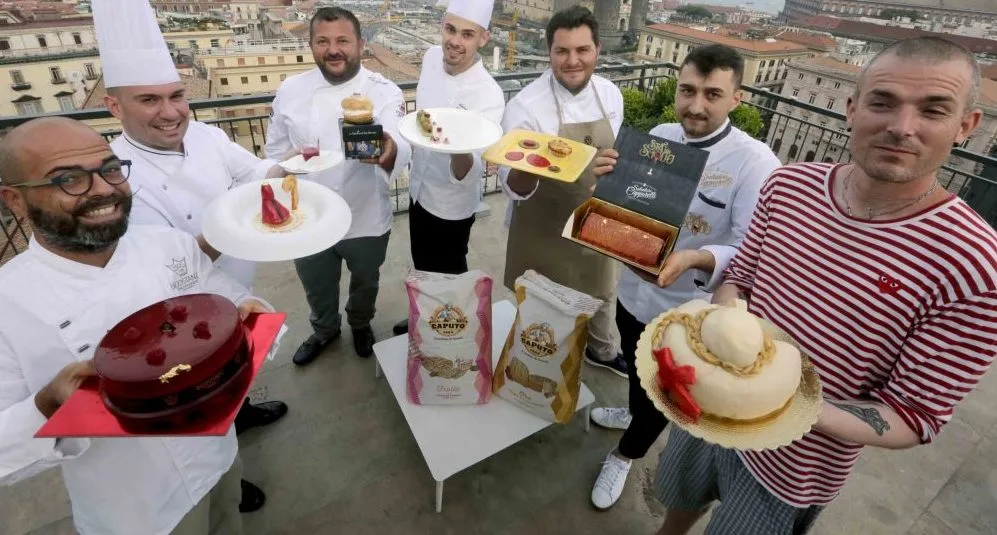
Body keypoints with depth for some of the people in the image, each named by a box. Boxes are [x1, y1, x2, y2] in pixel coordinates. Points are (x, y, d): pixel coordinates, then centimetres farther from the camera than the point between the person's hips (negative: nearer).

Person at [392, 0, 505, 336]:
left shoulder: (488, 96, -28)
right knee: (423, 268, 25)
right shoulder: (432, 58, -7)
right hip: (420, 189, 7)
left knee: (447, 277, 13)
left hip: (450, 204, -7)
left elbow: (467, 174, -37)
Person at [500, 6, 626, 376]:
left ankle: (601, 350, 54)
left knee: (600, 291, 24)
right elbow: (514, 188, -27)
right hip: (544, 231, -5)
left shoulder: (610, 95, -5)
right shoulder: (525, 107, -22)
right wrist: (527, 166, -48)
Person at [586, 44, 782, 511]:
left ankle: (625, 454, 47)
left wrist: (694, 259, -41)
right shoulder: (657, 136, -6)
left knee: (662, 394, 18)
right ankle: (637, 414, 62)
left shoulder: (755, 163, -21)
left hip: (687, 313, -4)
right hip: (632, 291, 5)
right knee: (635, 371, 30)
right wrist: (608, 178, -19)